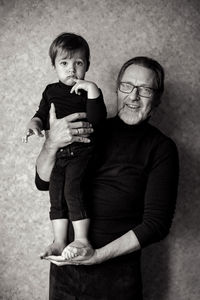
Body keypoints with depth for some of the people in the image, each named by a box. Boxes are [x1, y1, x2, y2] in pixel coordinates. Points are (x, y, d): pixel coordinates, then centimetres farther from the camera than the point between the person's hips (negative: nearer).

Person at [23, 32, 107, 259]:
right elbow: (42, 113, 20)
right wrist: (34, 123, -2)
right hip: (56, 152, 6)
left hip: (81, 150, -5)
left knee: (72, 189, -19)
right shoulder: (51, 91, 13)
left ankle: (81, 238, -8)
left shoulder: (89, 91, -2)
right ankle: (59, 241, 16)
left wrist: (92, 89, -23)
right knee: (56, 196, 6)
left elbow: (96, 119, -17)